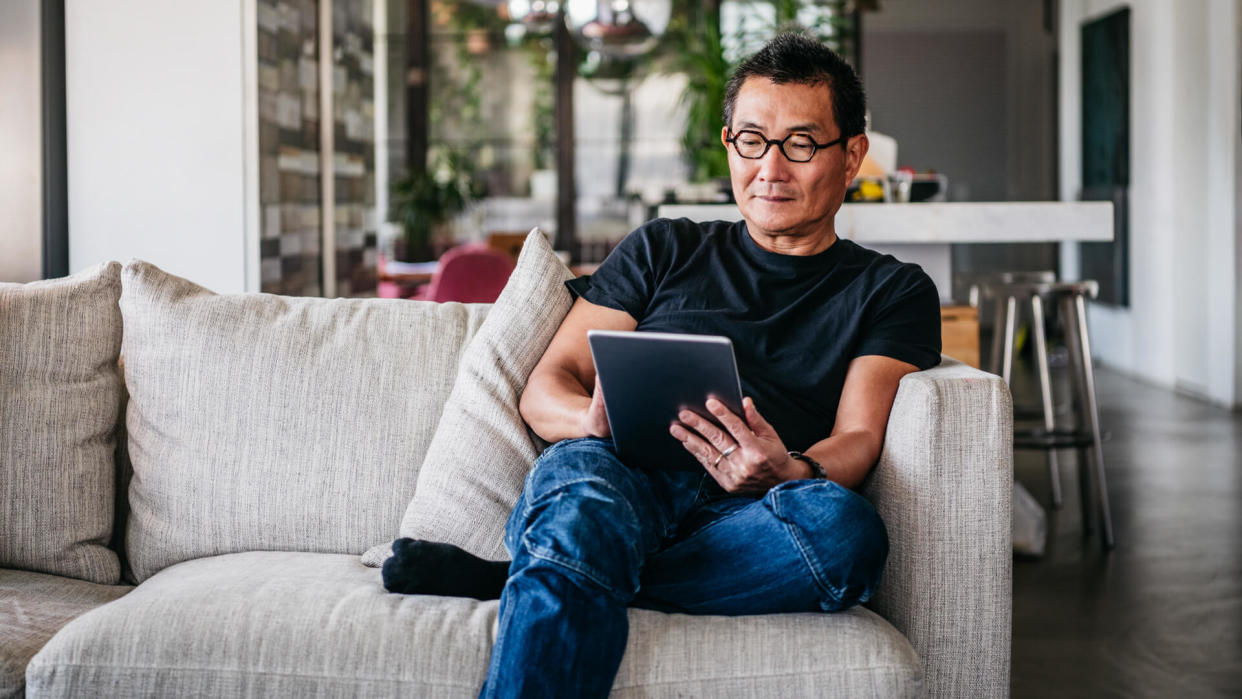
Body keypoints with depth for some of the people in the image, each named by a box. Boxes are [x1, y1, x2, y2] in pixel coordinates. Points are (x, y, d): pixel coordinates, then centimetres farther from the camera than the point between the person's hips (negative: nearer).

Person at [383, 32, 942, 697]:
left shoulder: (894, 292, 21)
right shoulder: (663, 250, 25)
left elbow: (858, 440, 5)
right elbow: (543, 390, 17)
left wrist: (789, 472, -21)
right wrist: (596, 418, -9)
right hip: (618, 476, 0)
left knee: (844, 527, -36)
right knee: (579, 472, -36)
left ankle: (514, 579, -28)